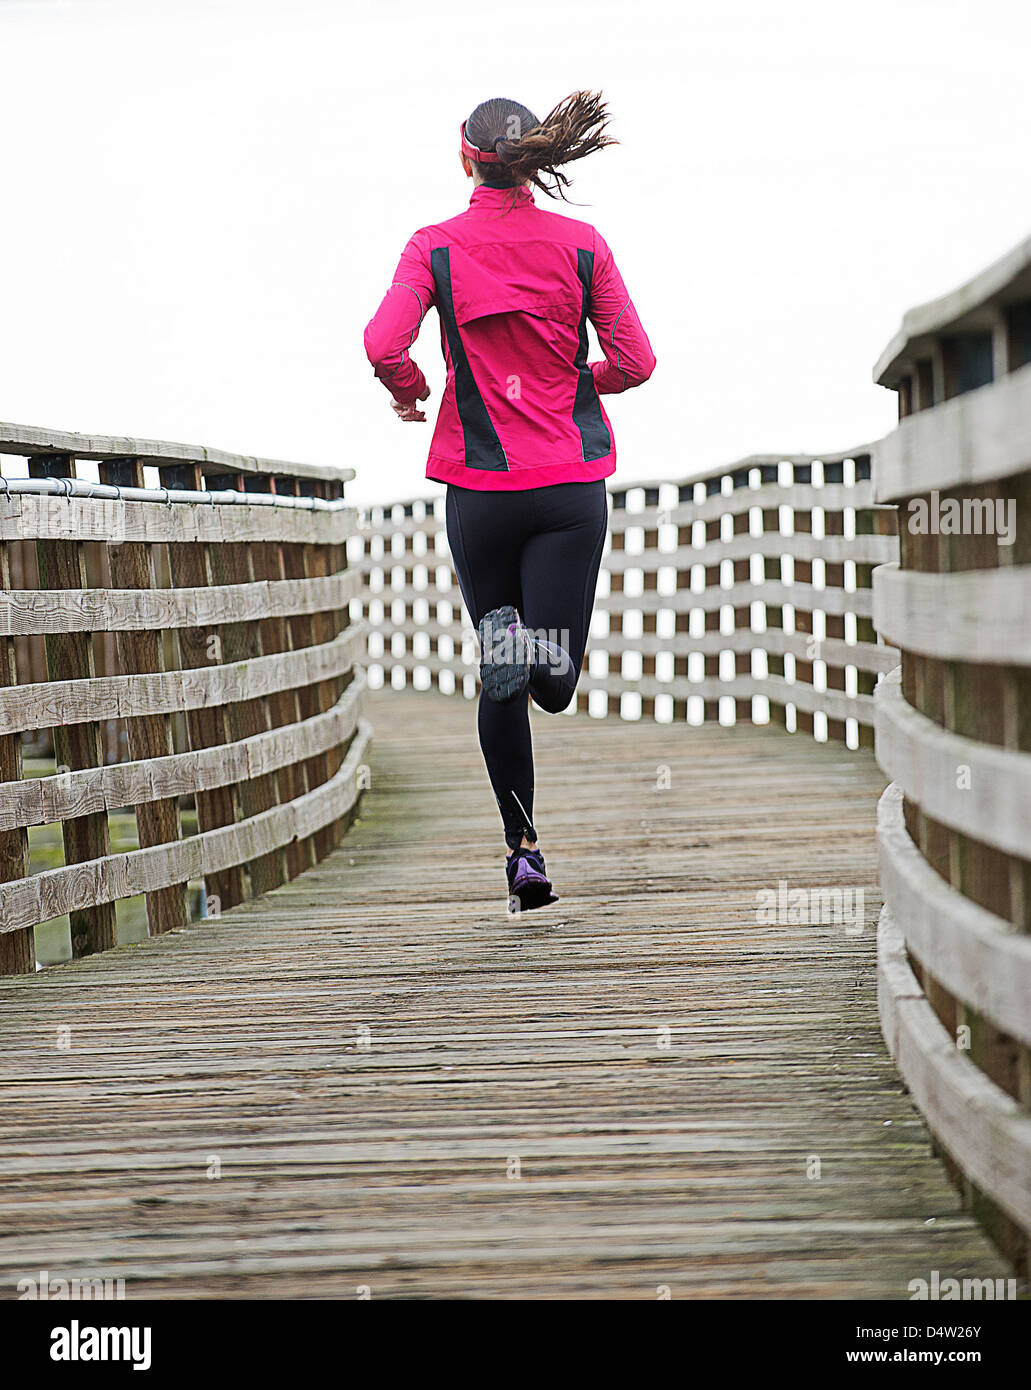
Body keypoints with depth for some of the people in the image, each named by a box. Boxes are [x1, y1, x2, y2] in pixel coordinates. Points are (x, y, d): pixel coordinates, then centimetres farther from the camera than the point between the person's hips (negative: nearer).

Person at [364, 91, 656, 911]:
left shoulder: (435, 249, -3)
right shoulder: (582, 246, 0)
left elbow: (383, 344, -16)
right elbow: (635, 362, -1)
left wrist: (409, 393, 5)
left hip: (479, 485, 0)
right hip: (571, 480, 0)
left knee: (499, 682, 14)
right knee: (555, 683, 0)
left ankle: (523, 851, 6)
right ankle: (544, 649, -35)